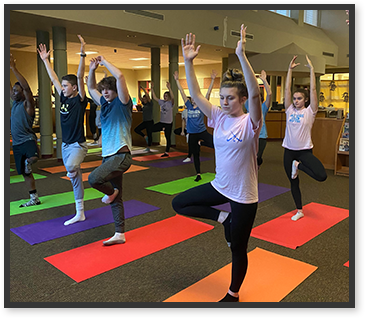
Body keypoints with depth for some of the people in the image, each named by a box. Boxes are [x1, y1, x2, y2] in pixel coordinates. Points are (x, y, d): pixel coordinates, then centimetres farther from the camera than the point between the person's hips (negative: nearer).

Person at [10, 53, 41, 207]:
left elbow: (26, 87, -22)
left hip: (27, 140, -8)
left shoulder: (28, 104, -8)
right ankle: (34, 199, 21)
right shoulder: (15, 102, 13)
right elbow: (9, 86, 16)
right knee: (25, 173, 12)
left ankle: (28, 162, -8)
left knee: (32, 158, -41)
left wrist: (13, 68, -23)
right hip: (16, 143, 8)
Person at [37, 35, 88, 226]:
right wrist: (45, 60, 21)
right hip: (65, 145, 7)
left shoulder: (80, 100, -9)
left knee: (71, 167, -37)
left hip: (78, 145, -7)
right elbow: (53, 78, 17)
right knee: (75, 179, 11)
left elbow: (80, 76, -20)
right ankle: (80, 214, 19)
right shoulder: (64, 98, 8)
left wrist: (82, 54, -27)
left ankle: (74, 171, 2)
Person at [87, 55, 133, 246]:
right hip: (108, 156, 8)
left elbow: (120, 76, -19)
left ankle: (111, 192, 3)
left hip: (121, 155, -8)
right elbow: (91, 88, 28)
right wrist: (92, 69, 12)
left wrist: (104, 62, -6)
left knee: (94, 178, -30)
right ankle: (119, 234, 18)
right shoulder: (105, 104, 15)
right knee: (116, 199, 10)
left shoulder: (122, 103, -6)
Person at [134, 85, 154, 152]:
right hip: (144, 121, 7)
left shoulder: (150, 104, -8)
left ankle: (148, 148, 8)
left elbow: (147, 96, -20)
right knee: (136, 129, -1)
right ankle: (145, 137, 10)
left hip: (150, 122, -7)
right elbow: (139, 97, 6)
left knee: (149, 134, -1)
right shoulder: (144, 104, 10)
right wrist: (139, 89, -2)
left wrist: (143, 89, -18)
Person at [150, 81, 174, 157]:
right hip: (161, 122, 6)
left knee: (168, 138, 3)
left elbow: (172, 97, -30)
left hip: (168, 123, -6)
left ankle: (166, 152, 12)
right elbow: (154, 97, 9)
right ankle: (163, 129, 13)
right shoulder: (161, 102, 6)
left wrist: (169, 88, -40)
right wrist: (152, 88, 0)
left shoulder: (170, 103, -10)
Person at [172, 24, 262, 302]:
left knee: (238, 249, 10)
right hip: (220, 187, 5)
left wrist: (242, 56, -41)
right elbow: (196, 95, -6)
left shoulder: (250, 122, -16)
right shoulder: (219, 117, -1)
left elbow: (255, 94, -35)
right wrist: (188, 62, -16)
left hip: (244, 195, -5)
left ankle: (233, 294, 35)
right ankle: (222, 217, 16)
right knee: (179, 203, 7)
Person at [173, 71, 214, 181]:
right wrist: (177, 80, 4)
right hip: (192, 133, 3)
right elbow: (182, 92, 4)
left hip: (202, 131, -2)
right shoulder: (189, 106, 5)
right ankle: (198, 174, 21)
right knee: (195, 154, 11)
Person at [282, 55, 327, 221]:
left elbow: (313, 90, -10)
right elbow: (287, 89, 1)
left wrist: (311, 69, -11)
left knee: (322, 176, -24)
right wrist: (290, 69, 0)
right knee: (293, 182, 12)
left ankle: (298, 165, 4)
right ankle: (299, 211, 29)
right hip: (289, 150, 3)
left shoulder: (309, 111, -3)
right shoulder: (290, 110, 6)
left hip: (305, 150, -3)